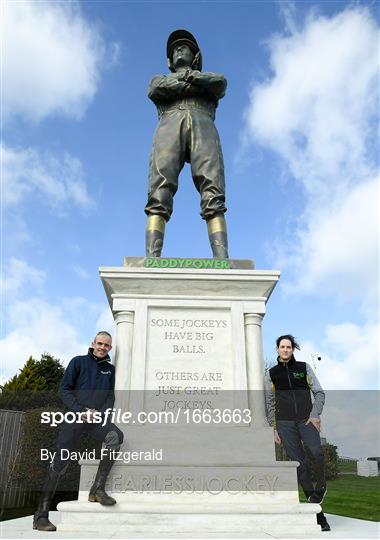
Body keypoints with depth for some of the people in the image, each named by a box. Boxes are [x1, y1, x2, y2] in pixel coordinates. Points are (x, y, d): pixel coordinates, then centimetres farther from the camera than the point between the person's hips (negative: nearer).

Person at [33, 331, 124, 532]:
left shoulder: (110, 369, 14)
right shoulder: (78, 362, 4)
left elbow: (110, 396, 11)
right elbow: (64, 389, -1)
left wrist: (100, 412, -8)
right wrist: (80, 411, -12)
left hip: (97, 417, 3)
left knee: (115, 436, -27)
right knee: (59, 463, -6)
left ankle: (98, 488, -18)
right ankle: (41, 515, 4)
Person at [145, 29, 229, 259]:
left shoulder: (213, 76, 38)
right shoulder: (159, 79, 38)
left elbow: (220, 83, 12)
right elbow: (158, 89, 11)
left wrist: (190, 75, 10)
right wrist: (199, 83, 13)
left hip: (203, 127, 0)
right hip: (169, 127, 0)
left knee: (213, 196, -24)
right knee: (159, 194, -25)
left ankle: (223, 264, -38)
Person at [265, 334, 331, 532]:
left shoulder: (304, 367, 7)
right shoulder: (271, 374, 8)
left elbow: (319, 392, 5)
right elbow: (270, 404, 10)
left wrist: (315, 415, -9)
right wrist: (274, 429, 4)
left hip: (306, 420, 0)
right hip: (285, 423, 1)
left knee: (317, 452, -25)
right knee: (300, 463, -3)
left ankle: (321, 486, 4)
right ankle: (317, 512, 3)